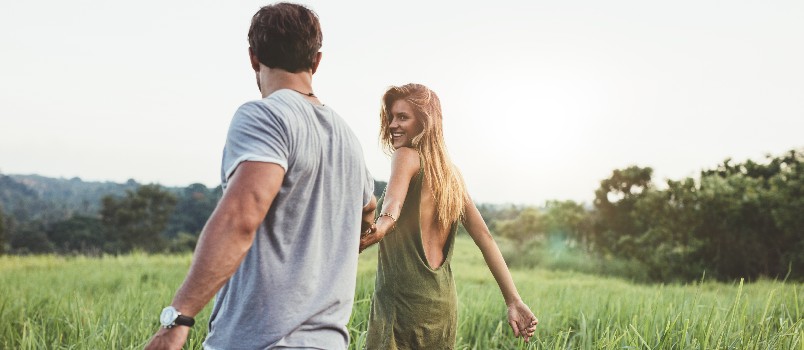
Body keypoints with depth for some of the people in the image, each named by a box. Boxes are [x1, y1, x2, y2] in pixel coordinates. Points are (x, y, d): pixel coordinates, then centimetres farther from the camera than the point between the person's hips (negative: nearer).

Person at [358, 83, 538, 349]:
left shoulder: (406, 156, -6)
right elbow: (484, 236, 10)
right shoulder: (451, 172, 14)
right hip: (444, 303, 8)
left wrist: (384, 221, -51)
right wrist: (514, 301, 9)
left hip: (404, 300, -8)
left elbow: (394, 200, -31)